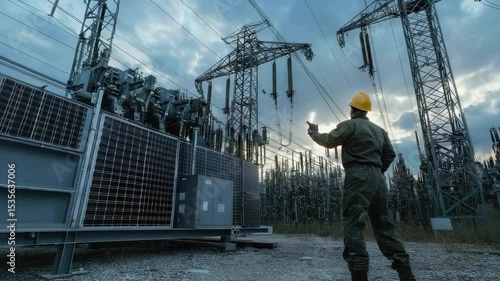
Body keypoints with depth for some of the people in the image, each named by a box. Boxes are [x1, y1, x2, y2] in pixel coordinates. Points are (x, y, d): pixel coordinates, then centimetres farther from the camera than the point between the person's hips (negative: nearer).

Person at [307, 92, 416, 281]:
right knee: (383, 225, 13)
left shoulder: (350, 125, 0)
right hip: (378, 178, 8)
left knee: (353, 225, -11)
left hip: (358, 177, -7)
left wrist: (313, 133, 14)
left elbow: (328, 141, -4)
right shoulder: (379, 130, 23)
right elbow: (390, 154, 22)